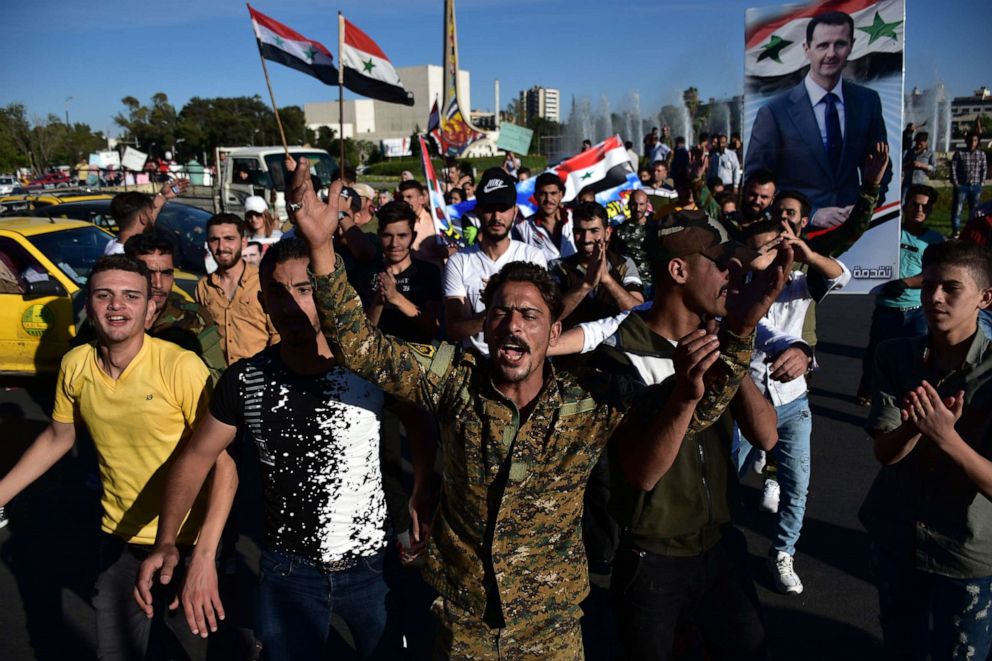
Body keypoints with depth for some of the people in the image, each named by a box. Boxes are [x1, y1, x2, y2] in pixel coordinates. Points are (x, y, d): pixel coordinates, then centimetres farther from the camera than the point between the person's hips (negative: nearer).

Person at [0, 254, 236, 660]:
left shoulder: (181, 368, -23)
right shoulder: (75, 366, -8)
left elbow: (223, 464, -23)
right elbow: (58, 437, 11)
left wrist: (205, 557, -32)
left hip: (183, 543, -4)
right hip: (117, 539, 4)